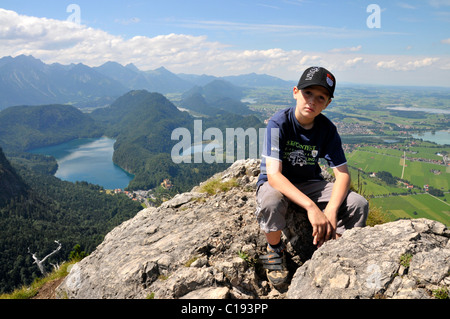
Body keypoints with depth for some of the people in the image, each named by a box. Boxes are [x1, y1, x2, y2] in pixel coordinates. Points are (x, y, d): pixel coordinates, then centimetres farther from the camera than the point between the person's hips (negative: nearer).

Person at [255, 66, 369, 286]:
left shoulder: (327, 129, -10)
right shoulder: (279, 123, -23)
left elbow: (342, 174, -12)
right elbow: (273, 175, -31)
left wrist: (331, 210, -30)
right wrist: (311, 206, -42)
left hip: (309, 184, 4)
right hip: (276, 183, -3)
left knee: (358, 204, -16)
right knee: (270, 202, -39)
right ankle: (274, 249, -7)